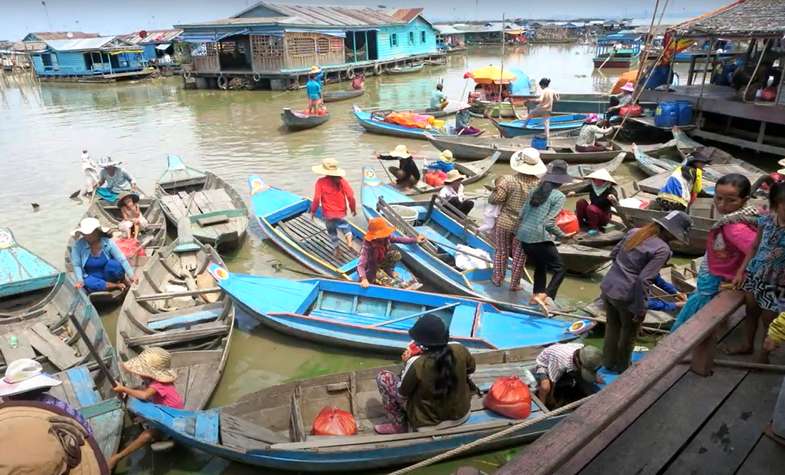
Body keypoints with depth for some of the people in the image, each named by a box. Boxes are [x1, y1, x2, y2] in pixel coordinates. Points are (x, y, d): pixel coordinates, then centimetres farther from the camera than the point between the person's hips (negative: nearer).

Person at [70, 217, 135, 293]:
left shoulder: (108, 242, -13)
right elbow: (76, 265, -7)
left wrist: (131, 276, -27)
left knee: (112, 264, -34)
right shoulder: (78, 245, -12)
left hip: (108, 275, 0)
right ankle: (117, 286, -22)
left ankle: (122, 281, -11)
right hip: (93, 277, 0)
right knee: (88, 283, -36)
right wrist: (80, 280, -22)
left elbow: (122, 260, -19)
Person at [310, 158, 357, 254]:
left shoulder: (321, 182, -16)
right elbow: (350, 196, -10)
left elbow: (317, 198, -17)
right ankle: (348, 238, 4)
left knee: (332, 231, 20)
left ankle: (336, 249, 29)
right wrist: (353, 208, 5)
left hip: (327, 213, -1)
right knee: (344, 225, 29)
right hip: (341, 212, 2)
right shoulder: (342, 181, -10)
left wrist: (313, 211, -2)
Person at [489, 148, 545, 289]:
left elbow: (494, 200, -18)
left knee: (501, 252, 18)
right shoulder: (539, 184, -11)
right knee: (519, 256, 15)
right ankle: (514, 284, 25)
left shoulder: (509, 180, -18)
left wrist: (497, 188, 0)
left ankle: (497, 279, 31)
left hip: (504, 223, -1)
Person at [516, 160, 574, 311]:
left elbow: (522, 214, 10)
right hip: (540, 239, -7)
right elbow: (549, 223, -14)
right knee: (560, 269, 2)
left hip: (524, 236, 7)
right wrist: (563, 236, -2)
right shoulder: (559, 196, -7)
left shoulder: (535, 191, 10)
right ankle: (543, 296, -14)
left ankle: (536, 295, 31)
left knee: (540, 267, 26)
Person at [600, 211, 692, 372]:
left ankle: (608, 362, 43)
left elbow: (613, 254, 12)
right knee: (629, 332, 20)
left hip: (607, 286, 6)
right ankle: (621, 366, 40)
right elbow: (643, 280, -21)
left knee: (612, 325, 26)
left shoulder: (634, 231, 3)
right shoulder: (662, 249, -17)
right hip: (626, 296, -6)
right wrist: (641, 308, -13)